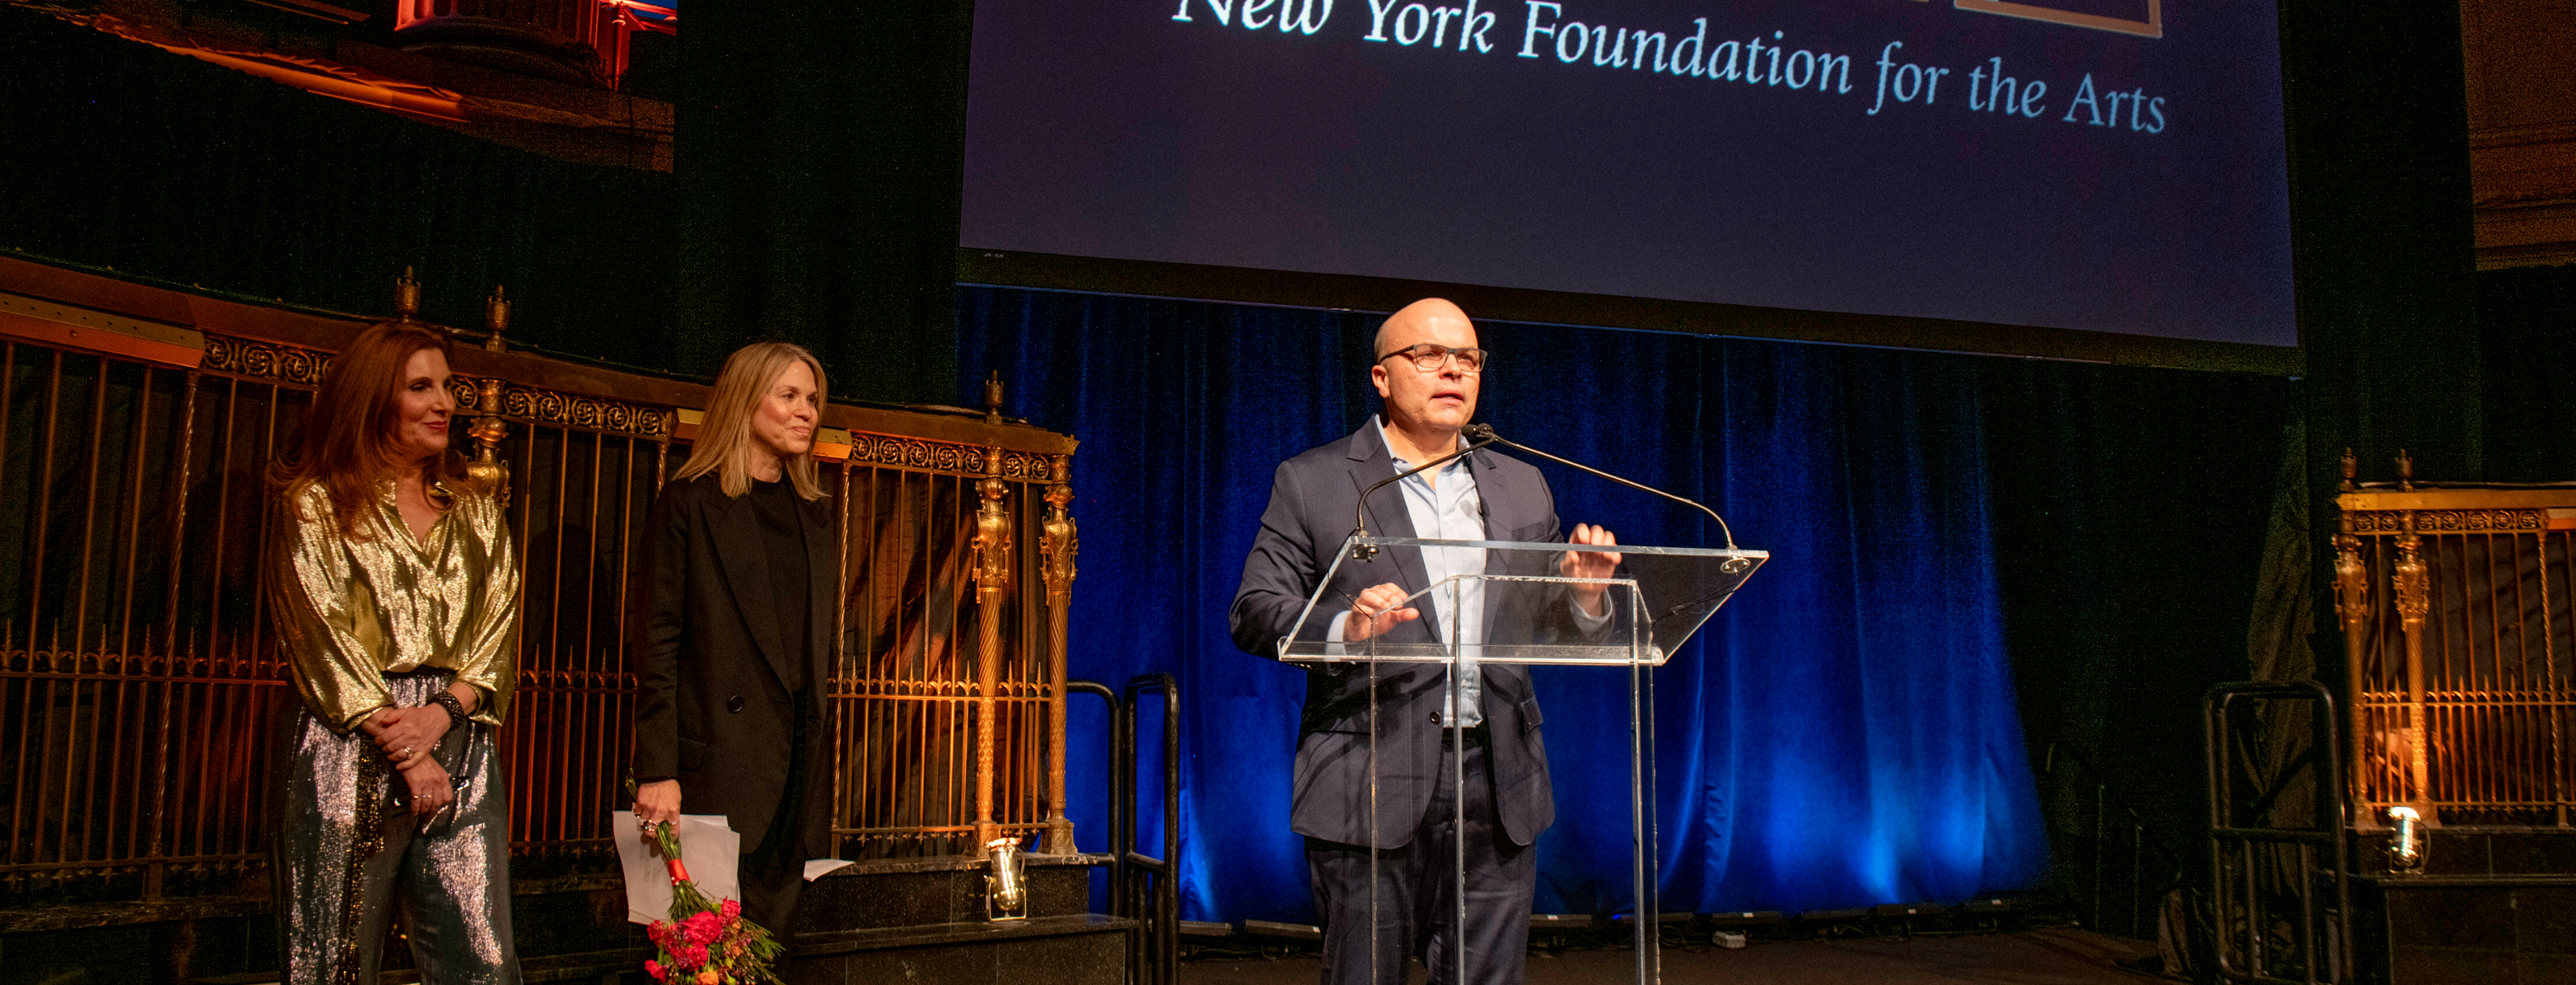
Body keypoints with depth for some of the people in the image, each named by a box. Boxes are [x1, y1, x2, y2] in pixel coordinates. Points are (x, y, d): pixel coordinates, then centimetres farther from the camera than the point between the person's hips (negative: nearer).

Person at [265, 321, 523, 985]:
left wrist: (443, 711, -9)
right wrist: (403, 750, -11)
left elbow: (498, 623, 9)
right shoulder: (317, 504, 6)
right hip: (352, 751, -3)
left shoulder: (476, 509, 18)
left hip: (460, 741, 3)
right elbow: (324, 633, -4)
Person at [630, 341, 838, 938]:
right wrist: (658, 771, -14)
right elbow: (654, 642, -6)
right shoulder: (691, 503, 0)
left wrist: (817, 759, 14)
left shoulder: (813, 516, 17)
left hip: (799, 764, 5)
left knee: (782, 937, 5)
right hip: (719, 762, -5)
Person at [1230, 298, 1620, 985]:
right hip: (1372, 785, -3)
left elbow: (1546, 624, 18)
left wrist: (1584, 597, -5)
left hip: (1496, 784, 4)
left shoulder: (1522, 487, 17)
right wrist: (1344, 630, -21)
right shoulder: (1312, 483, 4)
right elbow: (1254, 613, -3)